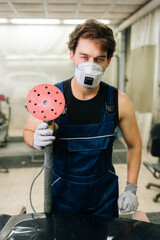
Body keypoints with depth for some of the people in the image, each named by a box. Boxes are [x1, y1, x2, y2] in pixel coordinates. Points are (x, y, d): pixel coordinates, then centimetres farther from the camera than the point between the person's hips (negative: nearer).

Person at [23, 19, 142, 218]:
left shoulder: (119, 102, -14)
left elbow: (134, 145, 1)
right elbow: (28, 131, 0)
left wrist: (131, 189, -2)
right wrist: (36, 141, -24)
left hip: (104, 194, 1)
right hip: (62, 193, 0)